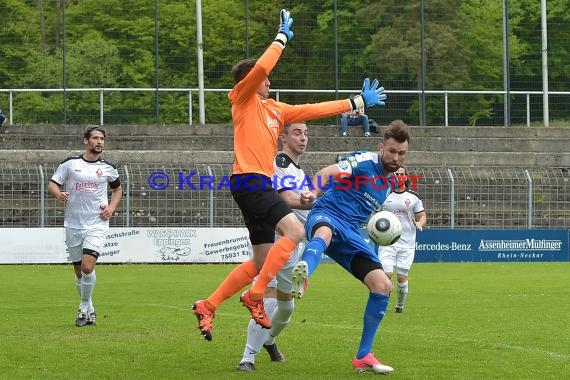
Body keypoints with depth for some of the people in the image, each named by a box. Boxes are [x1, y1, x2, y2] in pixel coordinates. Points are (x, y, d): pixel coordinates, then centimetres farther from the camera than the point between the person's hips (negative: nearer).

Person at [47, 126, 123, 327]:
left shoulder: (108, 167, 6)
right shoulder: (70, 163, 1)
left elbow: (118, 189, 22)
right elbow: (52, 184, 4)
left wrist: (112, 207, 5)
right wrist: (58, 193, -19)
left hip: (97, 224, -1)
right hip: (73, 225, 1)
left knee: (87, 267, -19)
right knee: (79, 271, 7)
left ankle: (84, 308, -2)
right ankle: (89, 310, 24)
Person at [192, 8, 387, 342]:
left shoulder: (275, 109, 22)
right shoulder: (243, 99, 1)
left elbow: (313, 110, 24)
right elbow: (261, 67, -14)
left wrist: (357, 102, 23)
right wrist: (282, 38, -3)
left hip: (261, 185, 9)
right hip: (249, 181, -9)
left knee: (262, 261, 8)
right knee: (294, 231, -22)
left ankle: (207, 307, 15)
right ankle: (256, 295, -17)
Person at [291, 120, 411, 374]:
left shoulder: (389, 183, 21)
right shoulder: (364, 161, -4)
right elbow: (326, 173, -21)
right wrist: (313, 191, -41)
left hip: (350, 235, 8)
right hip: (327, 215, -8)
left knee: (383, 286, -3)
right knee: (324, 232, -45)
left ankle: (363, 357, 7)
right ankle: (302, 273, -84)